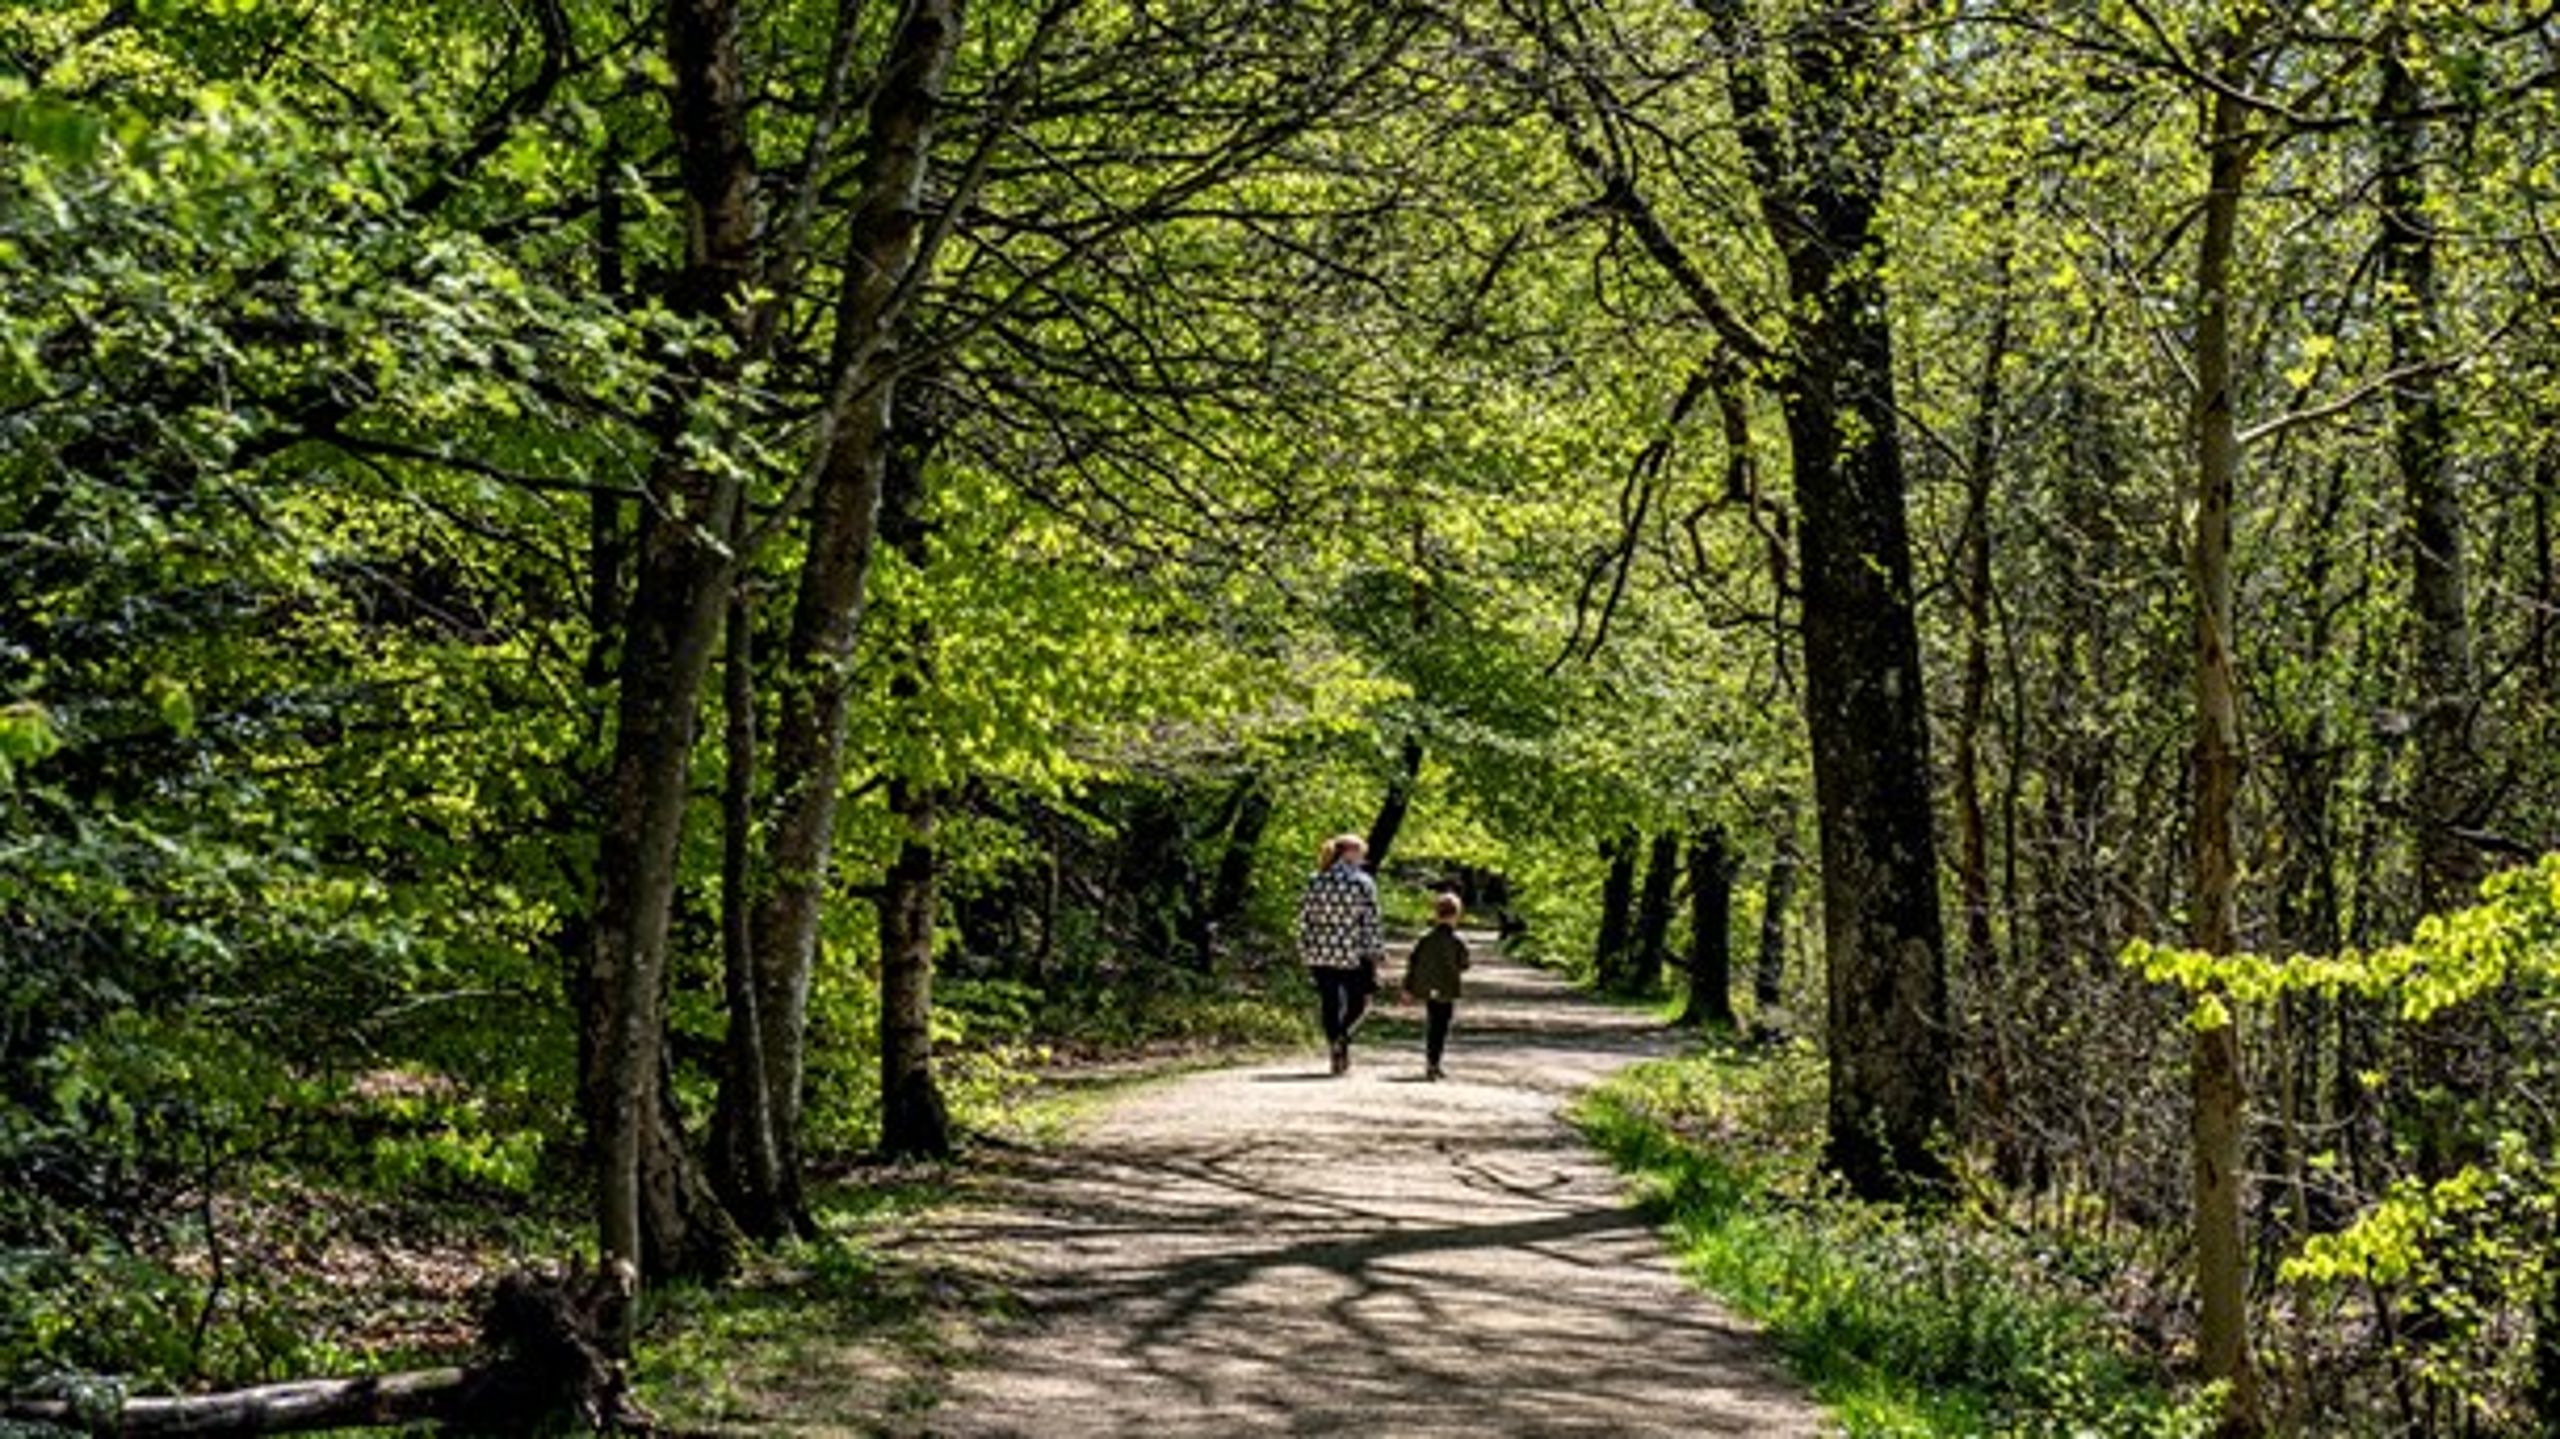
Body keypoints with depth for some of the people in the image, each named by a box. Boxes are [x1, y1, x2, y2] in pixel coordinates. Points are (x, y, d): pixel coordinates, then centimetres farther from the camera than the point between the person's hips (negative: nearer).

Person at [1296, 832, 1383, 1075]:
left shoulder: (1315, 881, 3)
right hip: (1352, 954, -3)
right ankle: (1343, 1035, -13)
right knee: (1358, 1001, 13)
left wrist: (1305, 949, 13)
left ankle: (1337, 1056, 13)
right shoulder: (1363, 883, -7)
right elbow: (1370, 921, -8)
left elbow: (1304, 917, 4)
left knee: (1329, 1004, 11)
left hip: (1321, 954, 3)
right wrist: (1376, 953, -1)